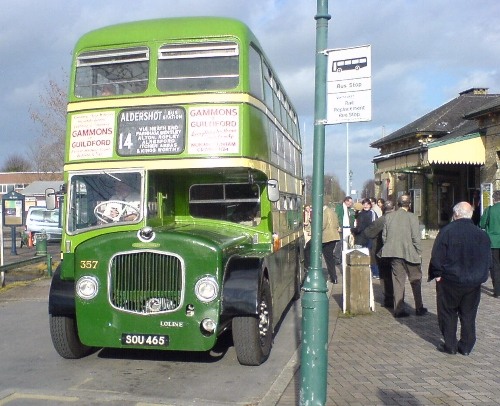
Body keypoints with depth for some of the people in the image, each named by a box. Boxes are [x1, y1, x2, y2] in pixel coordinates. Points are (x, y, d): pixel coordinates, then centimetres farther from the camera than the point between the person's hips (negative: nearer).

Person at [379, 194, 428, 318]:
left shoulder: (389, 216, 2)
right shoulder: (412, 217, -9)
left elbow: (384, 235, 6)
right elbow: (416, 237, -10)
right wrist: (419, 252, 0)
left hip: (394, 253, 3)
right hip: (410, 253, -3)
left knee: (398, 281, 9)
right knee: (415, 281, 12)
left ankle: (399, 310, 9)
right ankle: (419, 308, 19)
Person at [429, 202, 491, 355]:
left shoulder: (447, 231, -14)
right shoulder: (482, 234, -1)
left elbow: (437, 256, -13)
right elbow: (488, 260, 7)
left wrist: (437, 274, -2)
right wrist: (480, 276, 17)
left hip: (450, 281, -3)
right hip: (473, 283, 4)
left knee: (448, 313, 11)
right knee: (468, 315, 14)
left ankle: (450, 345, 16)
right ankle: (466, 347, 20)